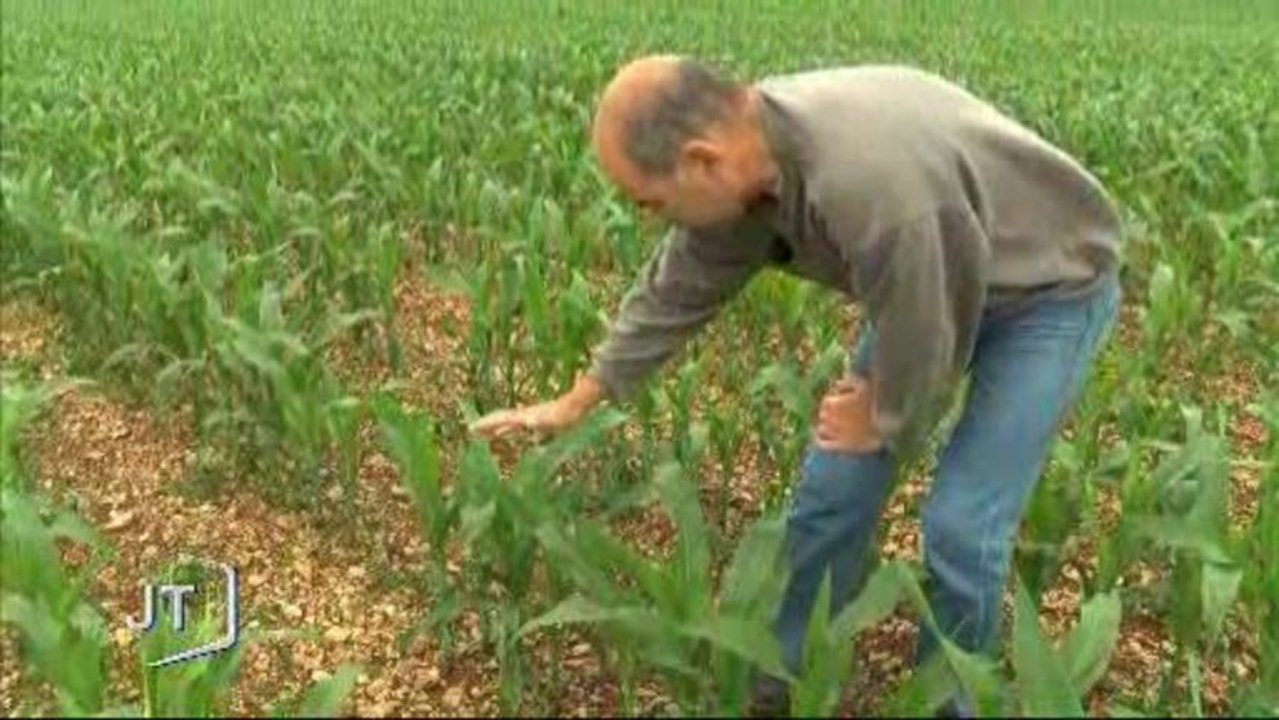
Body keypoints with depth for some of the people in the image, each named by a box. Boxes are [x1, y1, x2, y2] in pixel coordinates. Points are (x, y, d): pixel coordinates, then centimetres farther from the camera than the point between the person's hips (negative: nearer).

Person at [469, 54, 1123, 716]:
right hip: (924, 282, 7)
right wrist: (575, 401, 7)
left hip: (1050, 286, -6)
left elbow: (922, 347, -28)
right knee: (833, 483, 5)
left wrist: (881, 424, -7)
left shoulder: (874, 187, -43)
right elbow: (677, 289, -2)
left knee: (961, 524, -11)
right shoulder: (744, 149, -16)